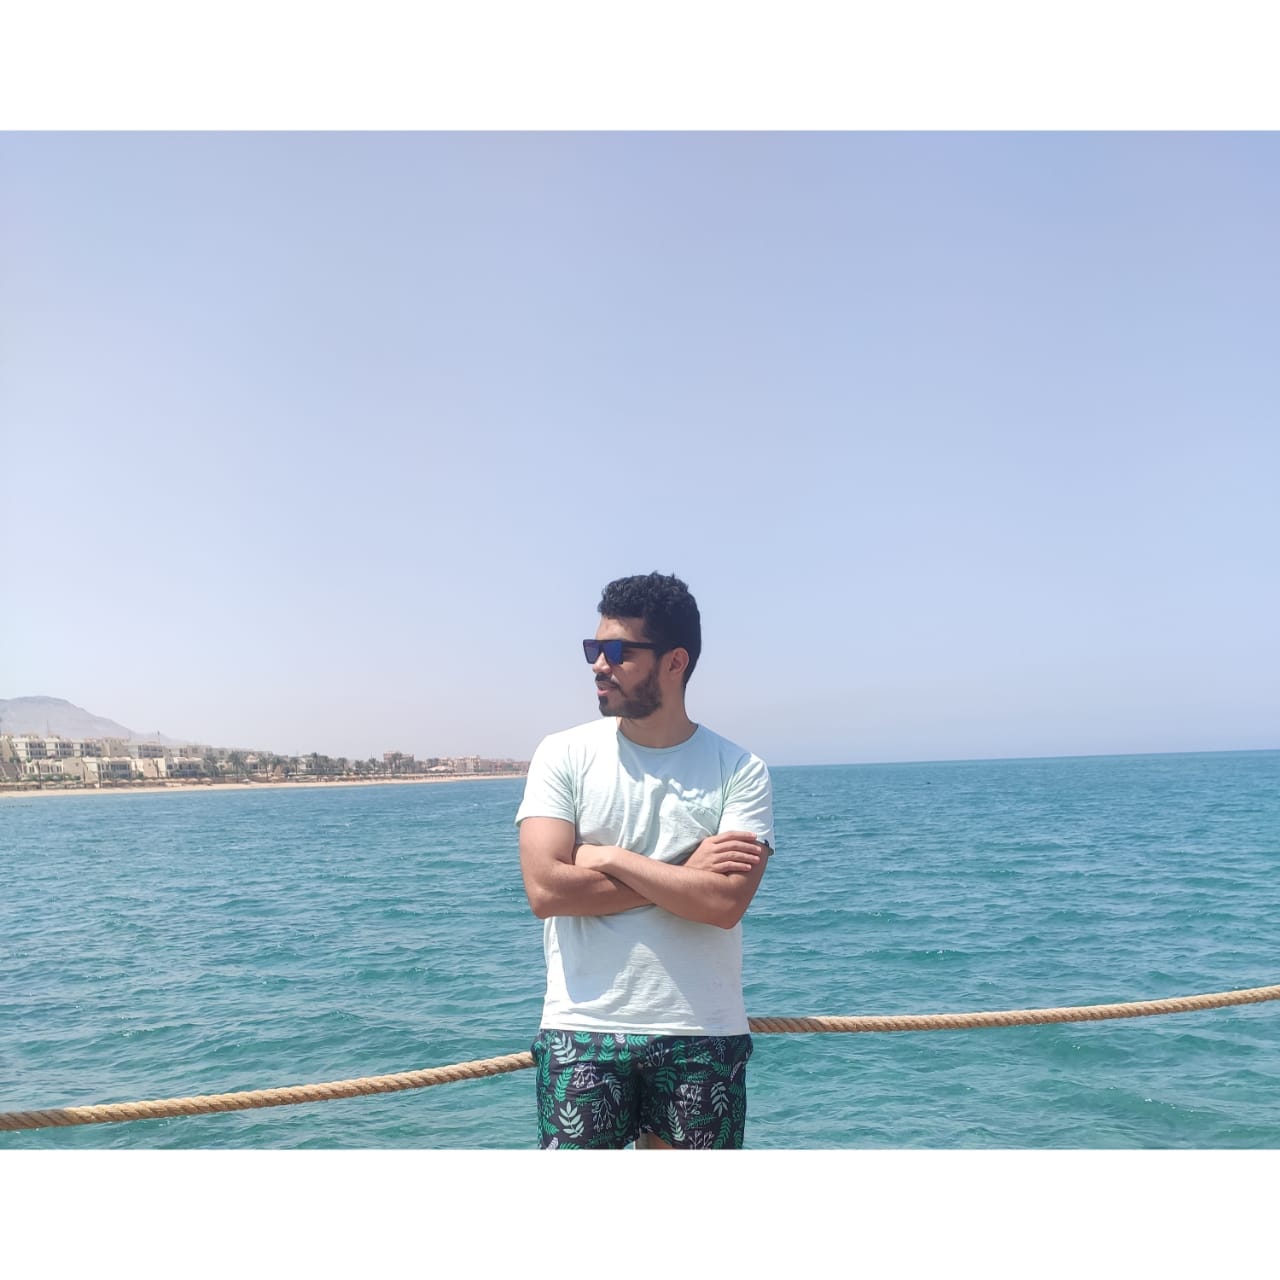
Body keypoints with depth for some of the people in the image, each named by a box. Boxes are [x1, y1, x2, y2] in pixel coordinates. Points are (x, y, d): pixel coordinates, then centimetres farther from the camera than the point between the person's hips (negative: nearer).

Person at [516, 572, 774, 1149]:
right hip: (583, 1030, 0)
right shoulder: (563, 755, -1)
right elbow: (545, 889, -13)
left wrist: (611, 858, -12)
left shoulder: (739, 770, -3)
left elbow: (725, 902, -16)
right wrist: (683, 874, -11)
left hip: (702, 1035, 0)